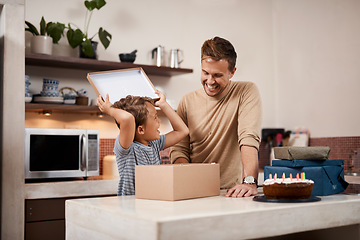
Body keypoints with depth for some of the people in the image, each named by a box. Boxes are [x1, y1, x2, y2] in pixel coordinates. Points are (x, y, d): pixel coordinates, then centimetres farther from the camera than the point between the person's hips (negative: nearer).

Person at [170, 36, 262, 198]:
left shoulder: (247, 92, -3)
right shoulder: (187, 101, 7)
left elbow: (249, 138, -15)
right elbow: (179, 149, 6)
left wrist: (249, 182, -29)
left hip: (232, 193, -3)